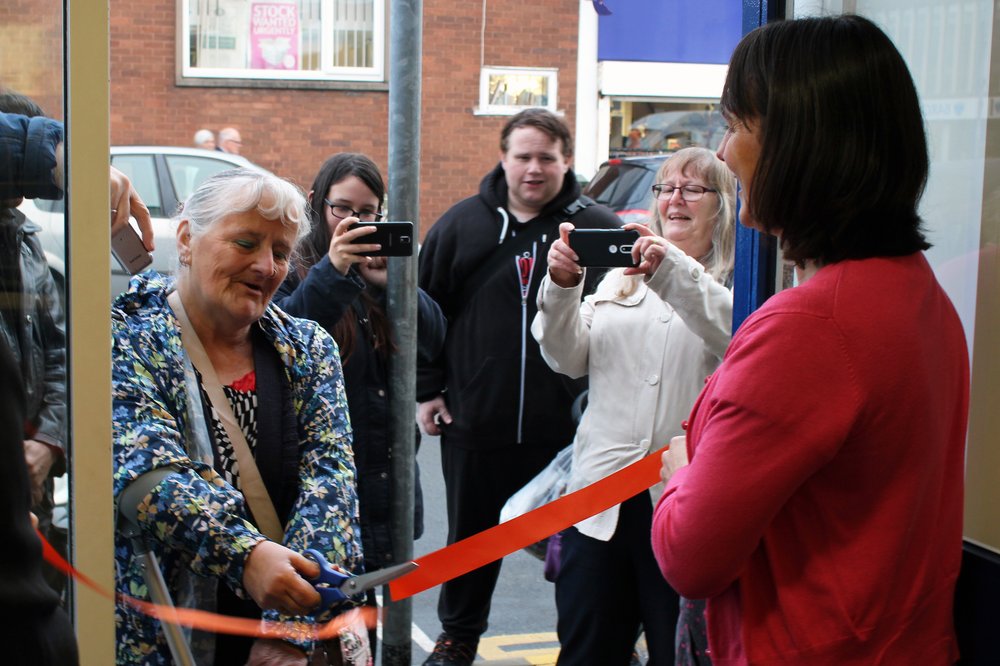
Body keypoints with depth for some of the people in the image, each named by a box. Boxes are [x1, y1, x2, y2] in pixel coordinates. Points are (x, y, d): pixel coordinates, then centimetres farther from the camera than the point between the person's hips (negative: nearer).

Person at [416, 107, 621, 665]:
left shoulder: (599, 228, -1)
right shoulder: (463, 223, 4)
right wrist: (427, 389, 5)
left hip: (569, 427, -2)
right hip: (474, 423, 2)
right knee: (472, 536, 17)